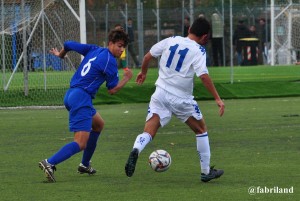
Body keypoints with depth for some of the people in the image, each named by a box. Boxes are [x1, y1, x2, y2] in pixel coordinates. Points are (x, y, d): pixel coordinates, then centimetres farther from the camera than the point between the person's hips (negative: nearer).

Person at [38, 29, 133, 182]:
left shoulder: (94, 50, 14)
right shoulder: (109, 61, -8)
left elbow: (68, 45, 19)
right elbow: (112, 90, -5)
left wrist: (60, 55, 40)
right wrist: (126, 79, 11)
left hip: (71, 95, 10)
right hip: (81, 99, -10)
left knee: (98, 124, 31)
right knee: (81, 143, -16)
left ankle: (85, 165, 33)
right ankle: (50, 163, -34)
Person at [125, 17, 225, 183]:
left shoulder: (171, 41, 5)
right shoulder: (198, 50, -8)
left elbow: (148, 56, 10)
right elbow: (203, 76, -19)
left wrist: (143, 72, 29)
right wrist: (217, 99, -16)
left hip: (160, 94, 3)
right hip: (182, 99, -3)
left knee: (148, 132, -3)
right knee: (201, 130, 18)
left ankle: (136, 150, -37)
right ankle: (206, 172, 21)